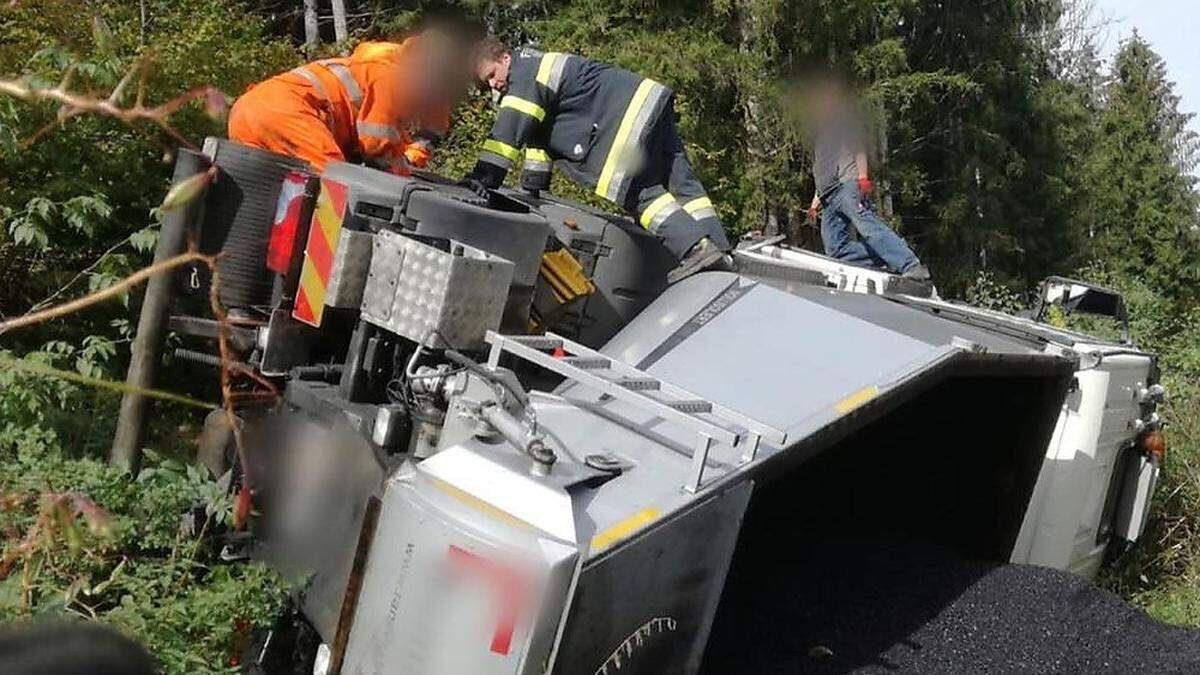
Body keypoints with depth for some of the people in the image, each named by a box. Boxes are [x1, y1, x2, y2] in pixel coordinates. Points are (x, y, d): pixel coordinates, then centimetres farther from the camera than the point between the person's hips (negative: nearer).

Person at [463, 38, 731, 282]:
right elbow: (539, 137, 31)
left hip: (633, 109, -10)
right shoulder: (537, 71, 27)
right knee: (681, 183, 3)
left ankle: (697, 248, -21)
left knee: (642, 191, -11)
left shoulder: (527, 70, -6)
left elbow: (510, 129, -16)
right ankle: (718, 254, 0)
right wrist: (532, 189, 30)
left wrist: (485, 175, -17)